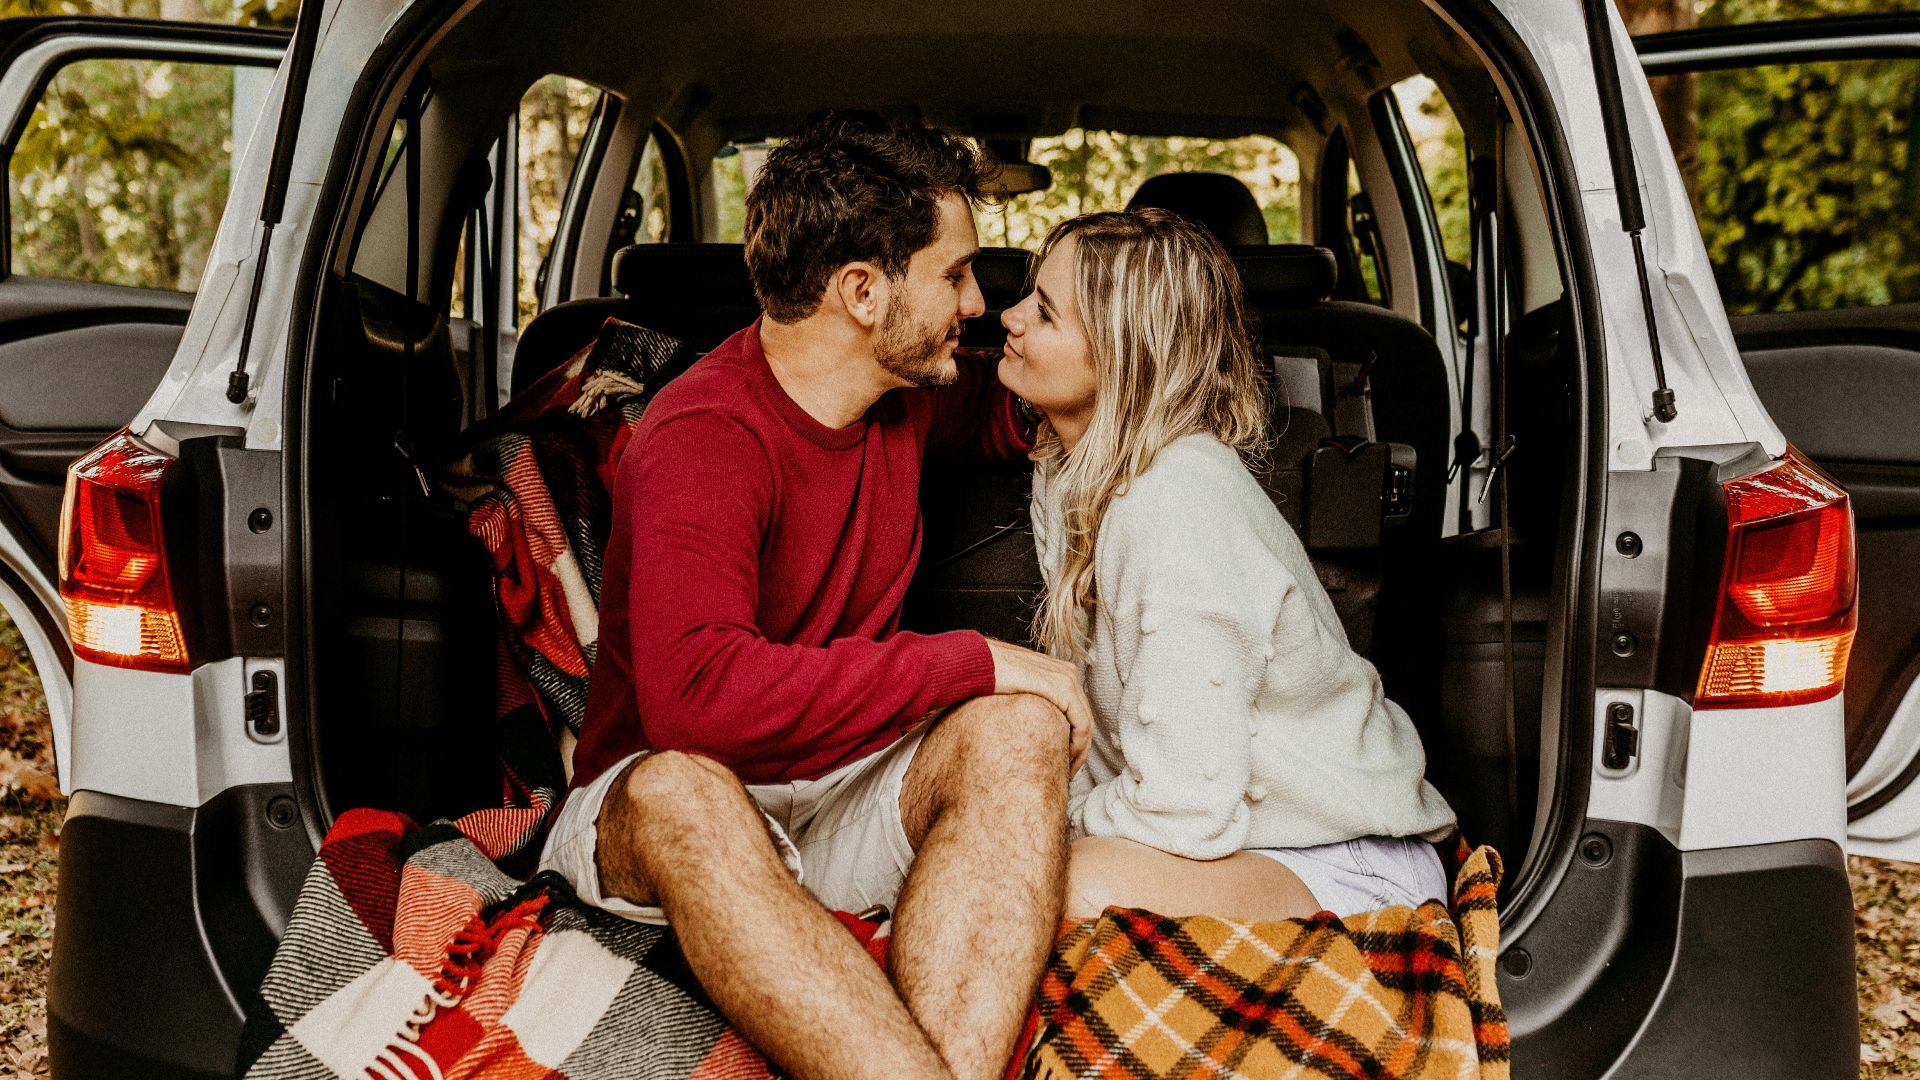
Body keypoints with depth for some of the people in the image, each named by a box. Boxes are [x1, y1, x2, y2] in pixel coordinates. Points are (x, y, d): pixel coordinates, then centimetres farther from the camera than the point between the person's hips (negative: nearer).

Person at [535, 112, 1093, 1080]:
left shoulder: (903, 391, 3)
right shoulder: (702, 443, -21)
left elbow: (1000, 417, 29)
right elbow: (694, 694, -36)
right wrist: (973, 662, -29)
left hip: (852, 797, 6)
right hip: (655, 812, -5)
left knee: (1022, 729, -25)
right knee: (678, 789, -40)